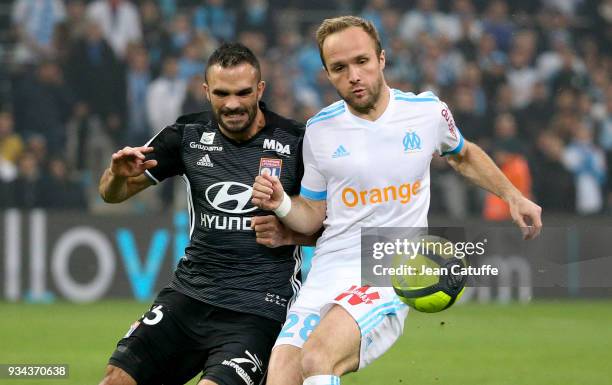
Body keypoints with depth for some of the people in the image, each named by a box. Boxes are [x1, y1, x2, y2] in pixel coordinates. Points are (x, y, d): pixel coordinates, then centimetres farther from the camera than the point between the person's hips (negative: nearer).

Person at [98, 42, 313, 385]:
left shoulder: (296, 143, -6)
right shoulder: (189, 135, 3)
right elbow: (112, 194, 8)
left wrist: (289, 234, -15)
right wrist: (119, 174, -15)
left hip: (258, 306, -4)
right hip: (191, 291, 4)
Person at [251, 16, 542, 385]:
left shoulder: (428, 111, 4)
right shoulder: (320, 130, 5)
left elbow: (463, 155, 27)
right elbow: (313, 216, 14)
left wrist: (513, 196, 25)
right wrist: (283, 204, -5)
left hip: (393, 276, -3)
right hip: (326, 277, 3)